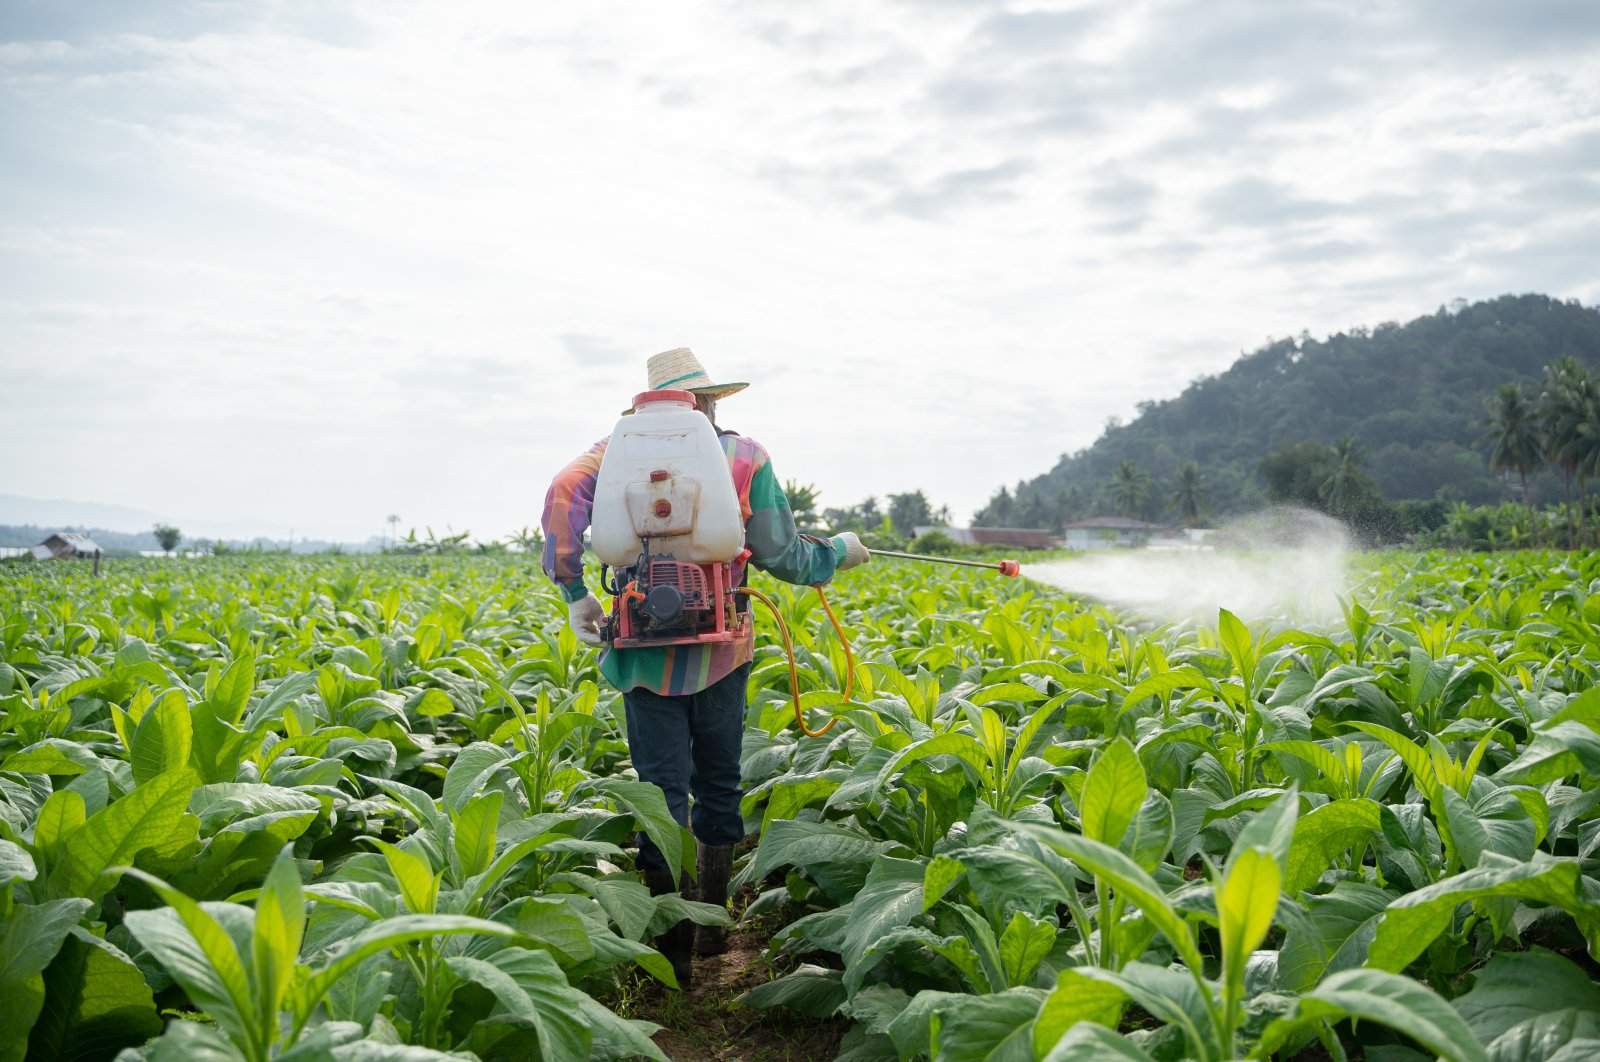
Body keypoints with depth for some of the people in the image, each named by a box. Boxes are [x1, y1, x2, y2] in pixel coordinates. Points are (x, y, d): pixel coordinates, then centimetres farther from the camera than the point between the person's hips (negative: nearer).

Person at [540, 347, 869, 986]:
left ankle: (671, 948, 6)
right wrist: (838, 551, 21)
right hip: (719, 647, 0)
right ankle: (712, 927, 25)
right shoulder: (744, 455, 3)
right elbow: (780, 555, 2)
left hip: (646, 647, 0)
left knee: (660, 789, 4)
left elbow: (564, 494, -10)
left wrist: (574, 590, -5)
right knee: (717, 786, 15)